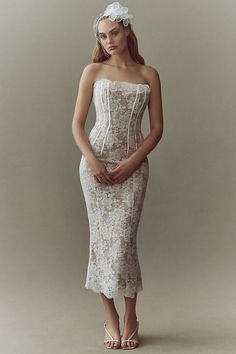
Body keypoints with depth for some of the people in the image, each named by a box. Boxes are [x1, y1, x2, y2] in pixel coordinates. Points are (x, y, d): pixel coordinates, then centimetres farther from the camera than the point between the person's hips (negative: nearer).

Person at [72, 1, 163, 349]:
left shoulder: (149, 74, 7)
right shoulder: (93, 71, 5)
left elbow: (157, 128, 4)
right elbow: (77, 124, 2)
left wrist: (132, 162, -8)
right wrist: (92, 161, -12)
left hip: (133, 165, 0)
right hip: (97, 162, 0)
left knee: (123, 239, -5)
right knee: (102, 238, 0)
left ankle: (130, 318, 10)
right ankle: (111, 318, 10)